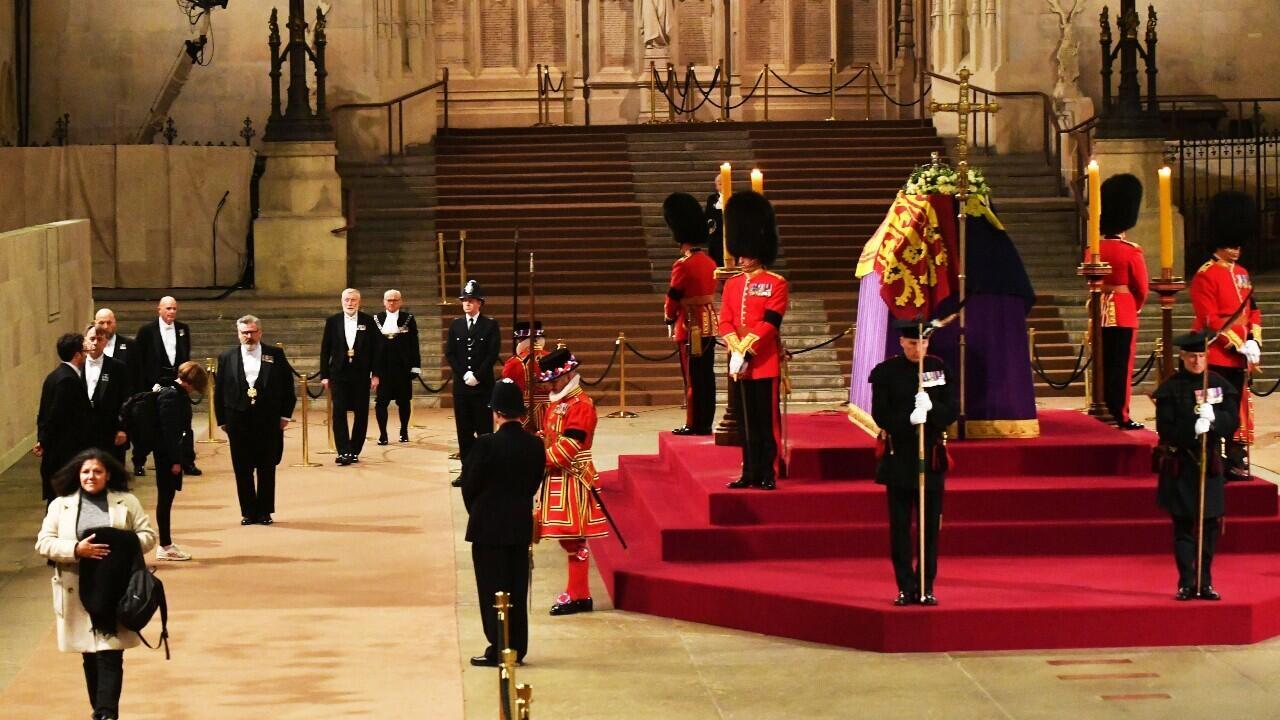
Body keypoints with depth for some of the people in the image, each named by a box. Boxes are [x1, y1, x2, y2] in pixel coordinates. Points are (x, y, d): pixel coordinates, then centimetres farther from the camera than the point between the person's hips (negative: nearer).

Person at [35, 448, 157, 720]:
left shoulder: (127, 502, 5)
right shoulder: (60, 505, 5)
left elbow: (148, 535, 5)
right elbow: (44, 543, 0)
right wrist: (76, 549, -16)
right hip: (78, 592, 2)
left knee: (110, 655, -10)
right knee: (89, 655, 9)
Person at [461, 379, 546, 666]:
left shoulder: (487, 445, -17)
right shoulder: (535, 445, -2)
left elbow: (470, 485, -10)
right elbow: (534, 484, 6)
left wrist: (475, 512, 9)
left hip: (488, 527, -5)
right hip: (521, 526, 5)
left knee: (492, 589, 2)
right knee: (517, 588, 12)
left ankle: (498, 650, 3)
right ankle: (516, 649, 16)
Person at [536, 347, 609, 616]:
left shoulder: (581, 405, -13)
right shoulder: (556, 404, 16)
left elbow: (569, 445, -21)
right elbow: (545, 437, 17)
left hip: (572, 480, -9)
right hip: (557, 478, 9)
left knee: (573, 538, -5)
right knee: (568, 538, 12)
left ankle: (579, 596, -1)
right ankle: (577, 591, 19)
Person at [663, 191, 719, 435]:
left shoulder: (683, 265, -17)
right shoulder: (709, 262, 6)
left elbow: (672, 298, -10)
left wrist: (669, 319, 7)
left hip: (690, 328, -8)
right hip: (709, 323, 8)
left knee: (693, 378, -2)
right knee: (707, 376, 10)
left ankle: (694, 424, 2)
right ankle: (706, 422, 16)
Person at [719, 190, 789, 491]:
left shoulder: (776, 284, -4)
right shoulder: (732, 284, 12)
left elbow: (769, 322, -12)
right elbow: (725, 321, 5)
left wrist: (746, 349, -18)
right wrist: (736, 349, -10)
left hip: (765, 362, -5)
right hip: (739, 363, 5)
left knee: (767, 419, -2)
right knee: (747, 421, 9)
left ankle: (768, 474, 1)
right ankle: (750, 472, 14)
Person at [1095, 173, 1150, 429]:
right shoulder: (1132, 251, -12)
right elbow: (1141, 289, -5)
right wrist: (1135, 308, 14)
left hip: (1100, 312, 4)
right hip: (1124, 313, -4)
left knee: (1102, 364, 11)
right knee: (1122, 366, 0)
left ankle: (1104, 412, 15)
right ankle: (1121, 416, 1)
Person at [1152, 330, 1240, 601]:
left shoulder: (1221, 385, 5)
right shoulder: (1170, 388, -4)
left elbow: (1233, 422, 0)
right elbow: (1165, 429, -9)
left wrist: (1213, 418, -20)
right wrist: (1193, 428, -25)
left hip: (1210, 464, 3)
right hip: (1180, 464, -3)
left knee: (1210, 526, 6)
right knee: (1184, 527, -1)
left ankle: (1205, 582, 15)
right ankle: (1187, 583, 2)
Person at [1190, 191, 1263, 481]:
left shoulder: (1242, 274, 15)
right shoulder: (1206, 275, -10)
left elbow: (1253, 311, 17)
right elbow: (1210, 319, -15)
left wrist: (1254, 342, 1)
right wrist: (1238, 345, -17)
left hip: (1240, 357, 7)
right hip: (1216, 356, -7)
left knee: (1237, 410, 9)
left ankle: (1235, 462, 14)